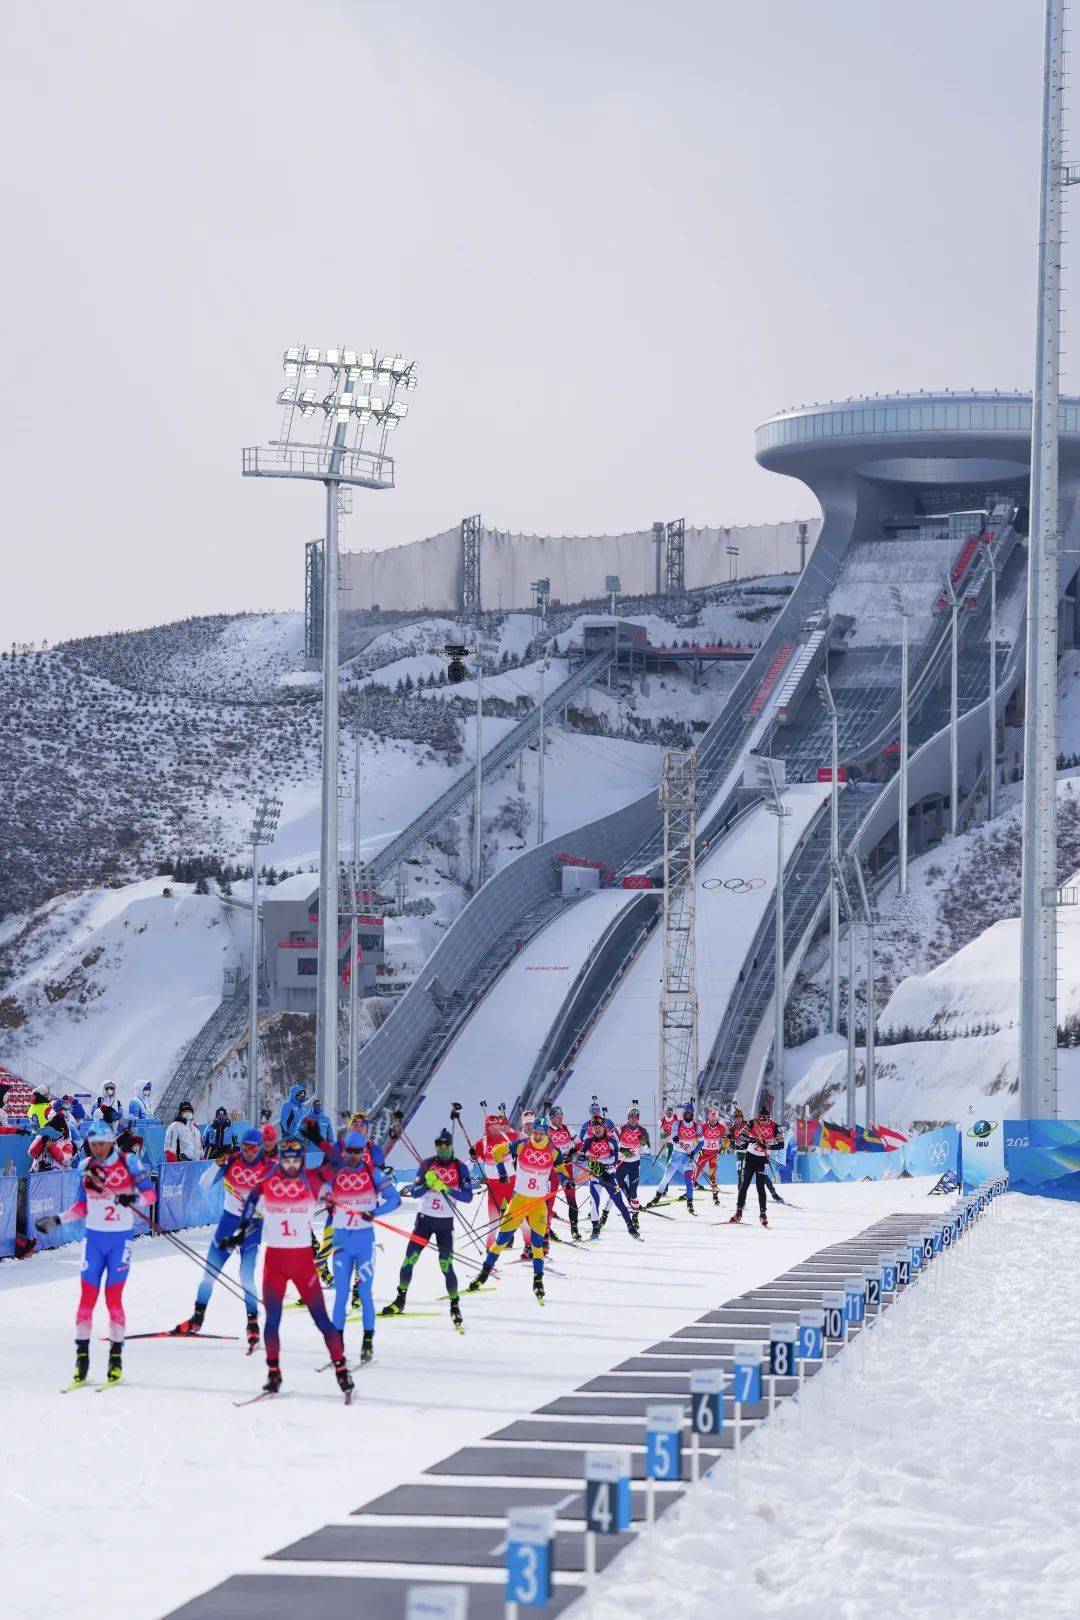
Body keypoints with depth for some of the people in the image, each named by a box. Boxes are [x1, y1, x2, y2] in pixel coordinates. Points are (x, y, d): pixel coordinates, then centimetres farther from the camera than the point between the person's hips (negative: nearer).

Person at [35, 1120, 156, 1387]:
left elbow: (150, 1193, -7)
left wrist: (134, 1197, -27)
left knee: (114, 1299, -5)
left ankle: (116, 1357, 6)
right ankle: (82, 1357, 4)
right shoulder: (86, 1167, 6)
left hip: (121, 1238, -3)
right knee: (87, 1298, -2)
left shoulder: (128, 1162, -5)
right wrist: (57, 1220, 5)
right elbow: (82, 1207, 14)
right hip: (94, 1237, 3)